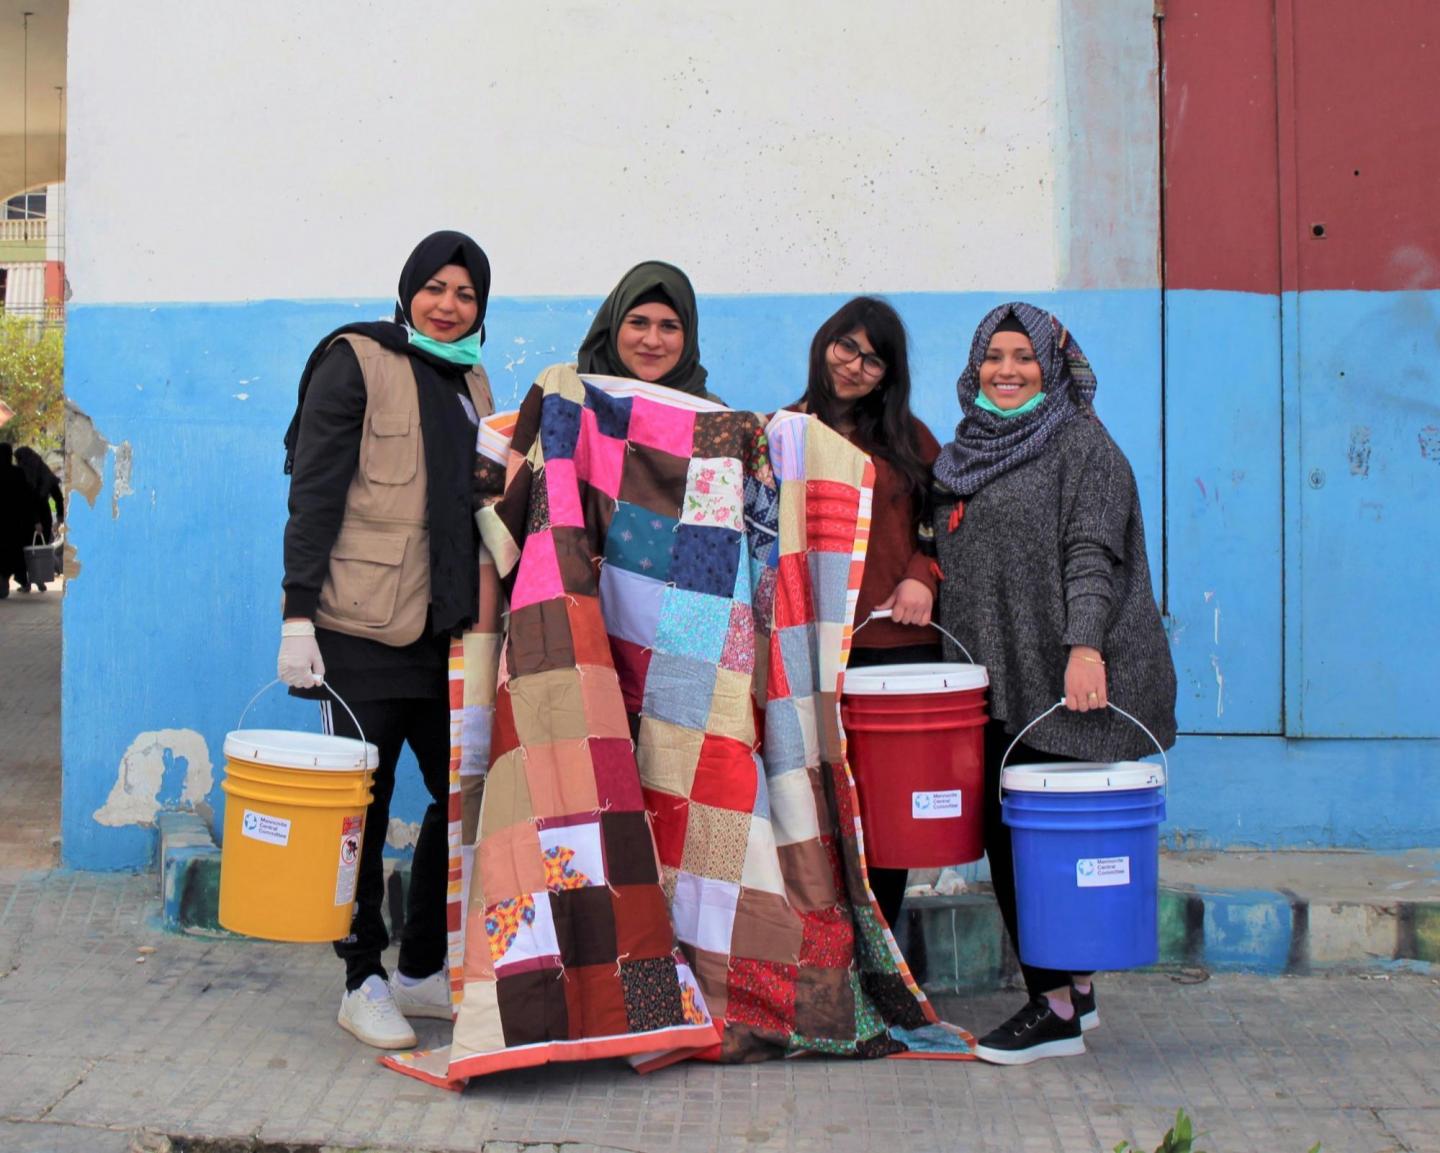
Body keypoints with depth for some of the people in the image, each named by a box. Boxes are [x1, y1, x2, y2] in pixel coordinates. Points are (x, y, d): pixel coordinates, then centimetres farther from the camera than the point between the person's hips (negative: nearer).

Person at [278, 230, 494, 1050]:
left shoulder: (471, 381, 16)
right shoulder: (358, 363, -4)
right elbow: (313, 494, -9)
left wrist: (488, 618, 18)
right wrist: (298, 615, -14)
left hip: (448, 629, 7)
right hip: (366, 628, -7)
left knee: (467, 792, 7)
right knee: (364, 802, 2)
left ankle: (423, 971, 21)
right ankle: (364, 981, 14)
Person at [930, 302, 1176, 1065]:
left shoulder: (1082, 445, -3)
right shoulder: (966, 453, 18)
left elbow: (1092, 553, -14)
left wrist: (1085, 644, -25)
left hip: (1057, 683, -7)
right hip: (989, 682, 7)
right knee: (1003, 833, 7)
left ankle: (1056, 1010, 3)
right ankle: (1073, 987, 21)